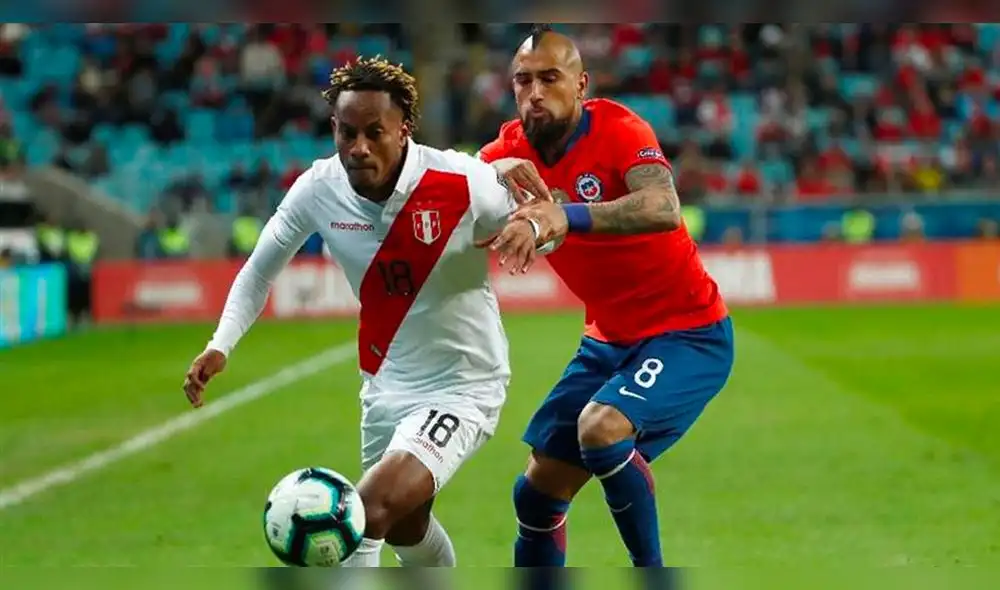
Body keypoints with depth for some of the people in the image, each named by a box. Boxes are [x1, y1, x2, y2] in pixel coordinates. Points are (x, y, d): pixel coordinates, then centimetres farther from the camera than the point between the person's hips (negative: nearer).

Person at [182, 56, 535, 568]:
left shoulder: (463, 183, -25)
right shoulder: (319, 188, -14)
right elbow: (260, 269, 3)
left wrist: (532, 223, -33)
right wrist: (221, 345, -12)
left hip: (463, 387, -6)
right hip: (385, 386, 6)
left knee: (367, 512, -25)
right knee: (403, 527, 26)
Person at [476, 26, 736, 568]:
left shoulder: (618, 130, -21)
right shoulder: (512, 152, -4)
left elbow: (663, 209, -39)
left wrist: (561, 217, -52)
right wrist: (497, 177, -39)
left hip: (689, 332, -7)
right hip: (610, 337, 7)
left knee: (601, 426, -31)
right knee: (538, 494, 6)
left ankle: (650, 573, -12)